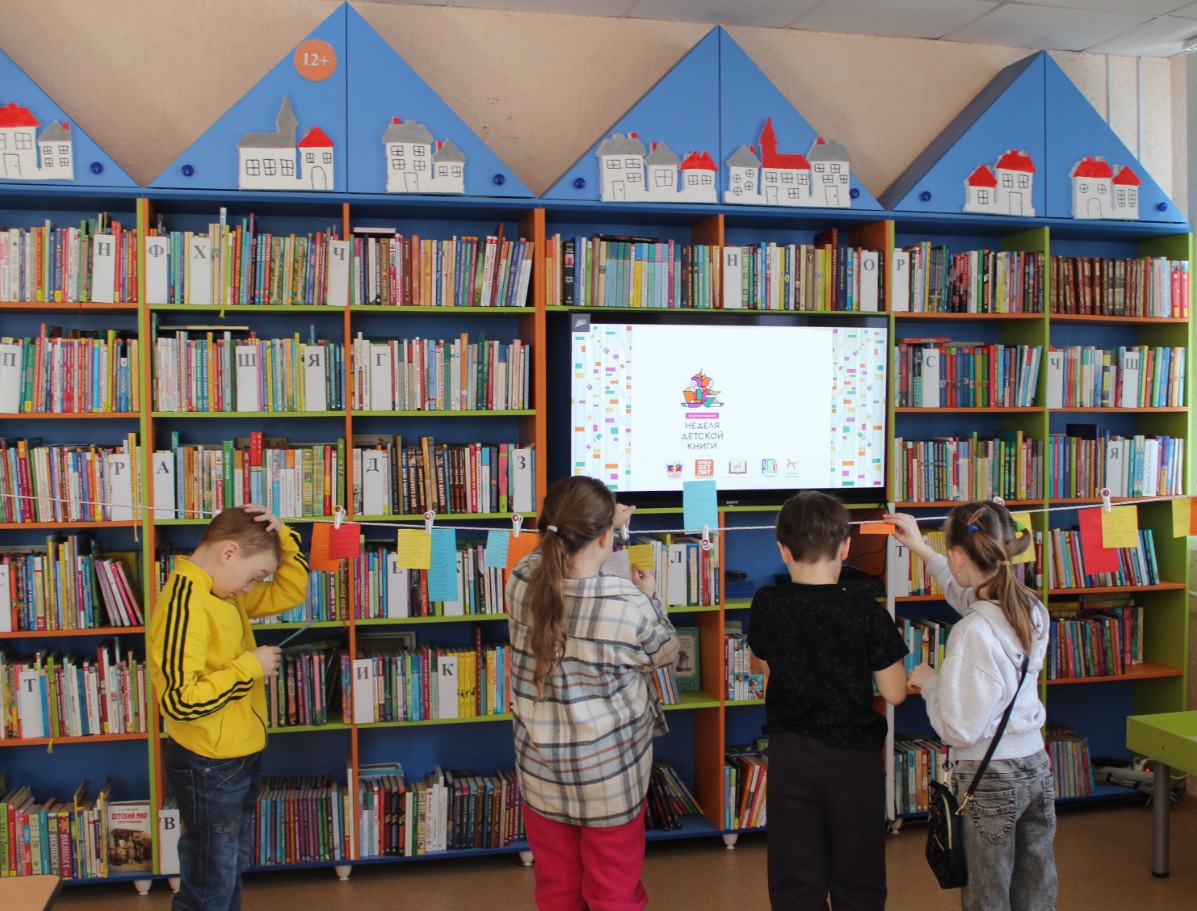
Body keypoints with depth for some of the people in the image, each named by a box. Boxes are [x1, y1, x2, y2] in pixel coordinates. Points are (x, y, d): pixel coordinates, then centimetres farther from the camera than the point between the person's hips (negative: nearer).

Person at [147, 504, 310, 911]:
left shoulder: (224, 594, 3)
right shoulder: (184, 605, -25)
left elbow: (290, 592, 11)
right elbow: (180, 701, -31)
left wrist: (281, 536, -3)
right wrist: (250, 666, -22)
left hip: (239, 758, 9)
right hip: (209, 767, -9)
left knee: (231, 870, 24)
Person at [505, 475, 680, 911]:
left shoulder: (521, 581, -14)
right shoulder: (629, 603, -25)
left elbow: (562, 553, 11)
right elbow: (664, 651, -3)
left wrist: (602, 521, 21)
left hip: (540, 766, 4)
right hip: (609, 770, -4)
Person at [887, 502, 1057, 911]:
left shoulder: (973, 633, -26)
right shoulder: (1032, 609, -3)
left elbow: (958, 729, -22)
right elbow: (969, 592, 19)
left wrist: (929, 682, -6)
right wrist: (920, 548, 26)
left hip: (989, 779, -7)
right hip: (1037, 767, 7)